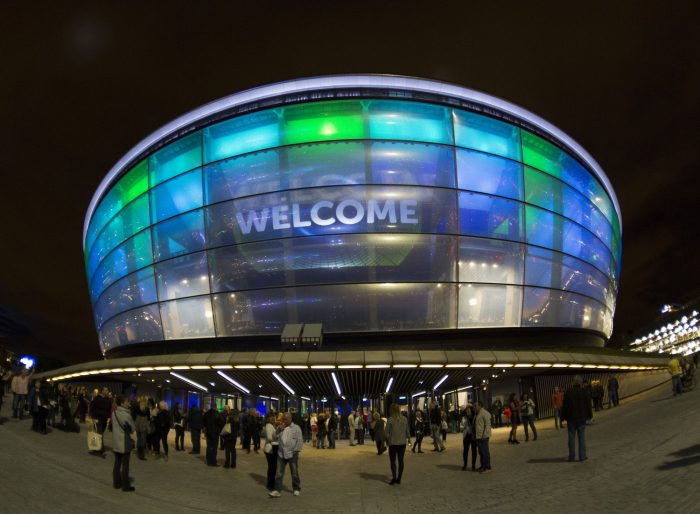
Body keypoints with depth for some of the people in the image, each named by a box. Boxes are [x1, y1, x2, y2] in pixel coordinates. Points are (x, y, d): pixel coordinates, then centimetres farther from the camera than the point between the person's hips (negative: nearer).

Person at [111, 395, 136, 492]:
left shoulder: (114, 413, -1)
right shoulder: (126, 415, -20)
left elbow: (113, 425, 9)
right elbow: (133, 427, -10)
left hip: (116, 442, 6)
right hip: (125, 443, -6)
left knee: (117, 463, 16)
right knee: (125, 465, 3)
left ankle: (117, 483, 25)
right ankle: (125, 486, 9)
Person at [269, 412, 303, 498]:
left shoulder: (296, 428, -3)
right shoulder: (280, 428, 11)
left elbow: (300, 440, -5)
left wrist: (297, 450, -12)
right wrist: (279, 429, -9)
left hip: (292, 454, -3)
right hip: (281, 454, 4)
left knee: (294, 473, 9)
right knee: (279, 473, 0)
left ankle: (296, 489, 24)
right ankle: (276, 490, 2)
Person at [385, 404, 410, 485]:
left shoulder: (390, 420, -14)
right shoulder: (405, 419, -3)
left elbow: (386, 432, -11)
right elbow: (407, 430, 5)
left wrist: (387, 440, 5)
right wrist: (408, 438, 21)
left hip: (393, 443, -3)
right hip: (402, 443, 3)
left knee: (392, 461, 7)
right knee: (401, 460, 10)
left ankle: (394, 477, -3)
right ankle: (399, 478, 12)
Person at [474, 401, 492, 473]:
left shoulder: (484, 413, -11)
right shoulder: (477, 414, 20)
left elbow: (487, 424, -17)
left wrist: (485, 435, -22)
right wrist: (474, 436, 21)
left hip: (483, 436, -10)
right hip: (478, 436, 10)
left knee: (485, 452, -7)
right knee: (481, 452, 14)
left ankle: (488, 468, -4)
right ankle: (483, 466, 22)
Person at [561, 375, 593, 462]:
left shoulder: (568, 392, -5)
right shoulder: (584, 391, -5)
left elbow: (565, 405, -4)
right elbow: (588, 405, 1)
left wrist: (564, 417, 3)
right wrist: (589, 415, 13)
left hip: (571, 418, 0)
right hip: (581, 418, 0)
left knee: (571, 437, 4)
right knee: (582, 437, 7)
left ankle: (572, 457, 6)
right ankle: (582, 456, 8)